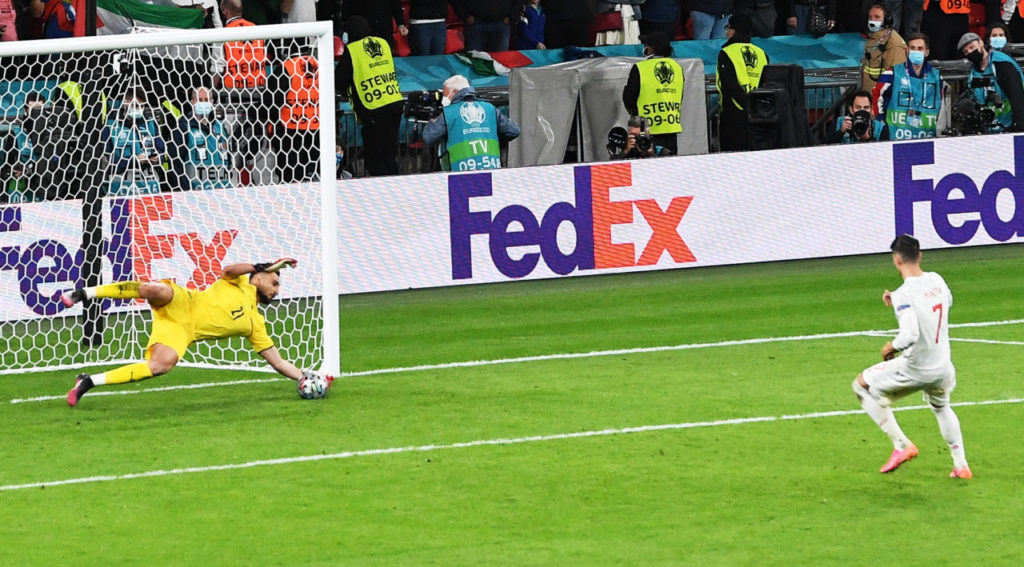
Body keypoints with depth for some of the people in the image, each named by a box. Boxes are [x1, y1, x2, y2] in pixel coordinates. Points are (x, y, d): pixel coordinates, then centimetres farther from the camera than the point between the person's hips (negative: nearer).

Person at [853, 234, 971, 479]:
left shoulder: (904, 295, -21)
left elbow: (909, 335, -33)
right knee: (941, 407, 37)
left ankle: (901, 445, 9)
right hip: (943, 369, 7)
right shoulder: (937, 280, 0)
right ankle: (961, 465, 36)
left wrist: (892, 347, -11)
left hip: (914, 370, -7)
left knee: (862, 385, 14)